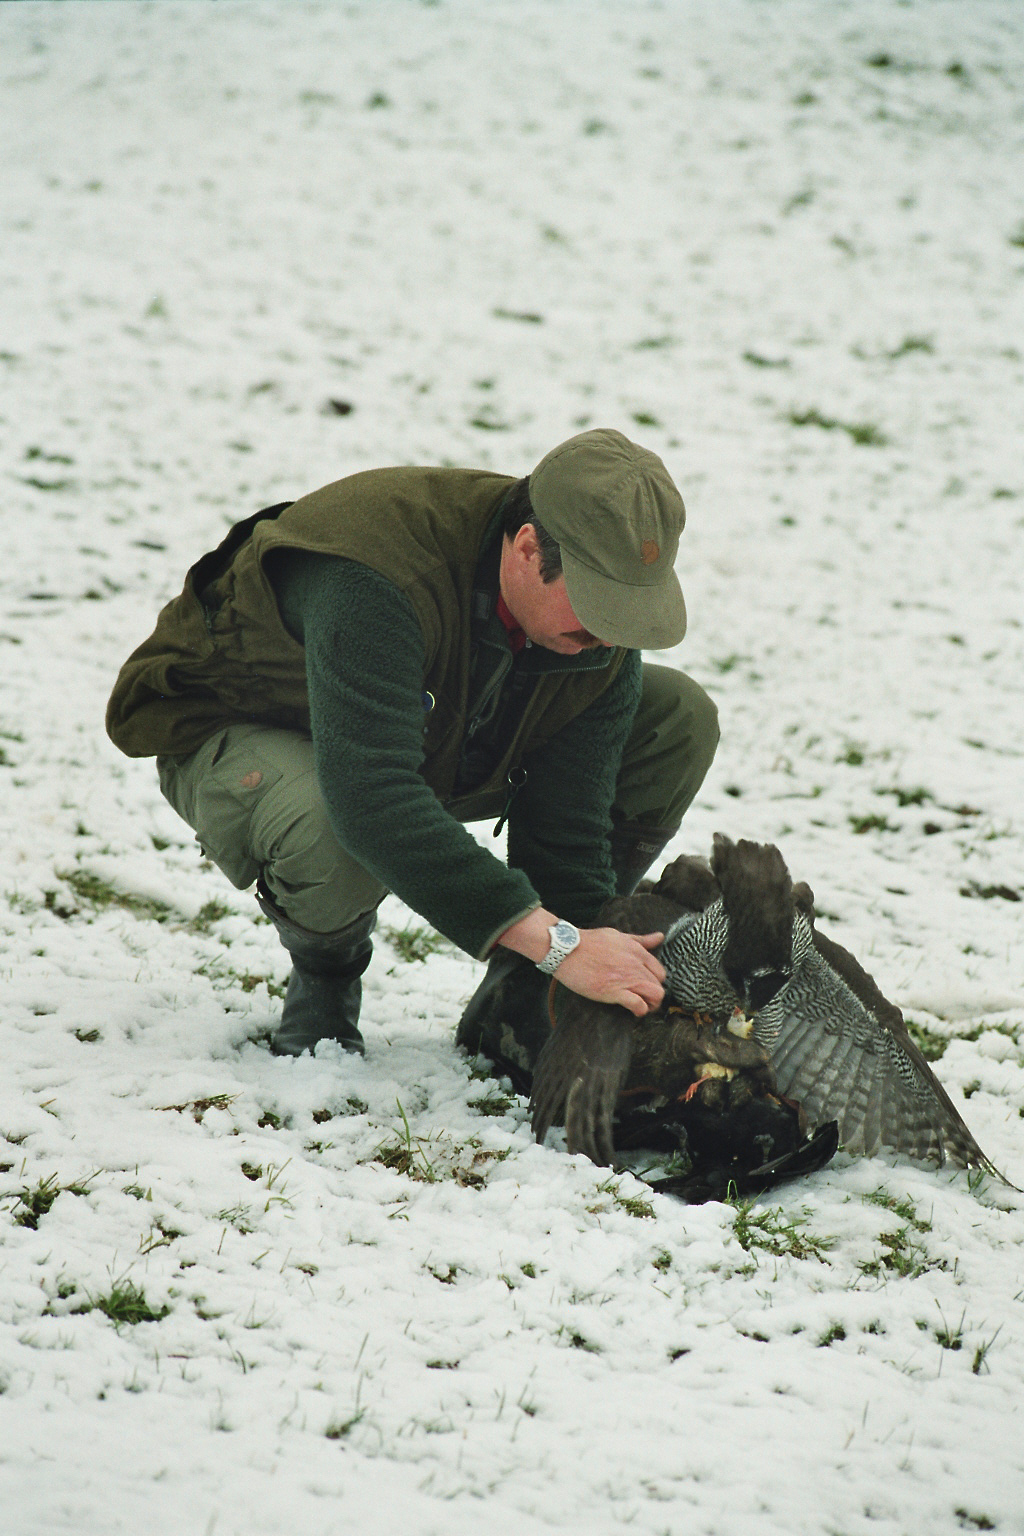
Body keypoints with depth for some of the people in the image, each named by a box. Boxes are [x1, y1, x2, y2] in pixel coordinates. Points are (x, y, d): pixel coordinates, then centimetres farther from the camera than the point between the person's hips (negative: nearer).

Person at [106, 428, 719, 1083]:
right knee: (333, 836, -44)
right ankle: (323, 984, -4)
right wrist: (554, 941, -56)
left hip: (439, 742, 6)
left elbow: (567, 821, -19)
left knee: (679, 717, -10)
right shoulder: (372, 578, -42)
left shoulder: (601, 622, -21)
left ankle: (514, 1004, -3)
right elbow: (368, 796, -52)